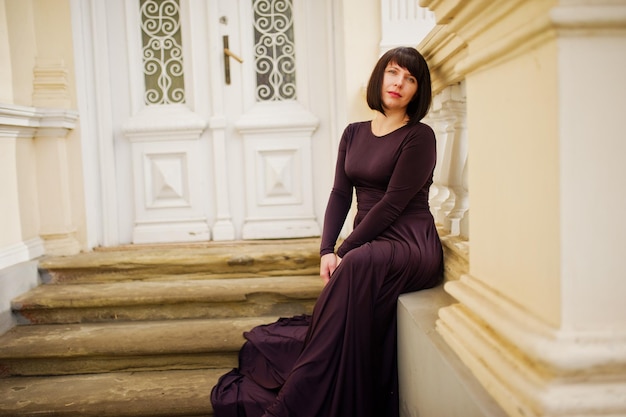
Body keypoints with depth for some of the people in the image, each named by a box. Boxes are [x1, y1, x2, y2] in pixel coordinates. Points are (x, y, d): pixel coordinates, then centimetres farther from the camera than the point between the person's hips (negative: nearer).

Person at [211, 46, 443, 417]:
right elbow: (340, 195, 8)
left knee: (357, 266, -33)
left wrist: (343, 252, -16)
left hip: (410, 244, -5)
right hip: (368, 245, 6)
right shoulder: (354, 134, 14)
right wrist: (327, 250, -8)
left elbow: (393, 203, -13)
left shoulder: (419, 137, -4)